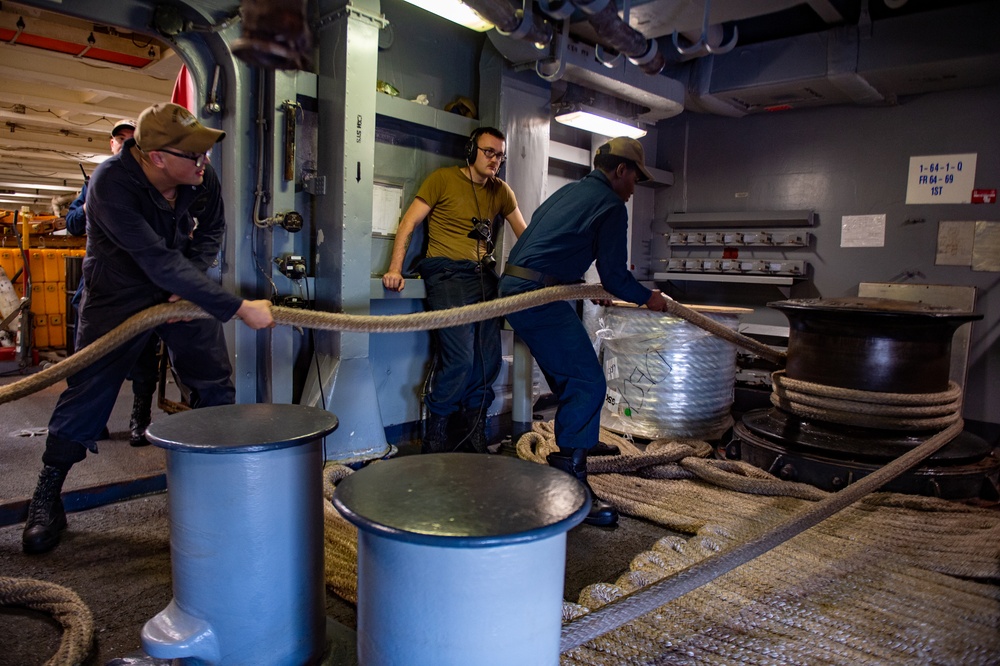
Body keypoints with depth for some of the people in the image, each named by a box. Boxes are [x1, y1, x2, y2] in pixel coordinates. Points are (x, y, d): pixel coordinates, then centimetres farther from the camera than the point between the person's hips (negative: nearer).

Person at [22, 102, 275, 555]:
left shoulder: (203, 179, -16)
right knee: (88, 391, -2)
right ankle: (47, 494, 17)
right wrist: (239, 308, -39)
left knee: (215, 383, 4)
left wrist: (191, 285, -10)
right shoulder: (111, 184, -31)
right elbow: (161, 262, -37)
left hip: (183, 290, 4)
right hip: (119, 293, -4)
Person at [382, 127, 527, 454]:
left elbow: (525, 234, 19)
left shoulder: (501, 191, 17)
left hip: (484, 275, 6)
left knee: (489, 357, 3)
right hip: (448, 272, -5)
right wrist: (395, 269, -12)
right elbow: (409, 222, -1)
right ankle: (435, 436, 3)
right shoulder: (443, 179, 4)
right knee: (459, 359, -15)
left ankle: (475, 430, 21)